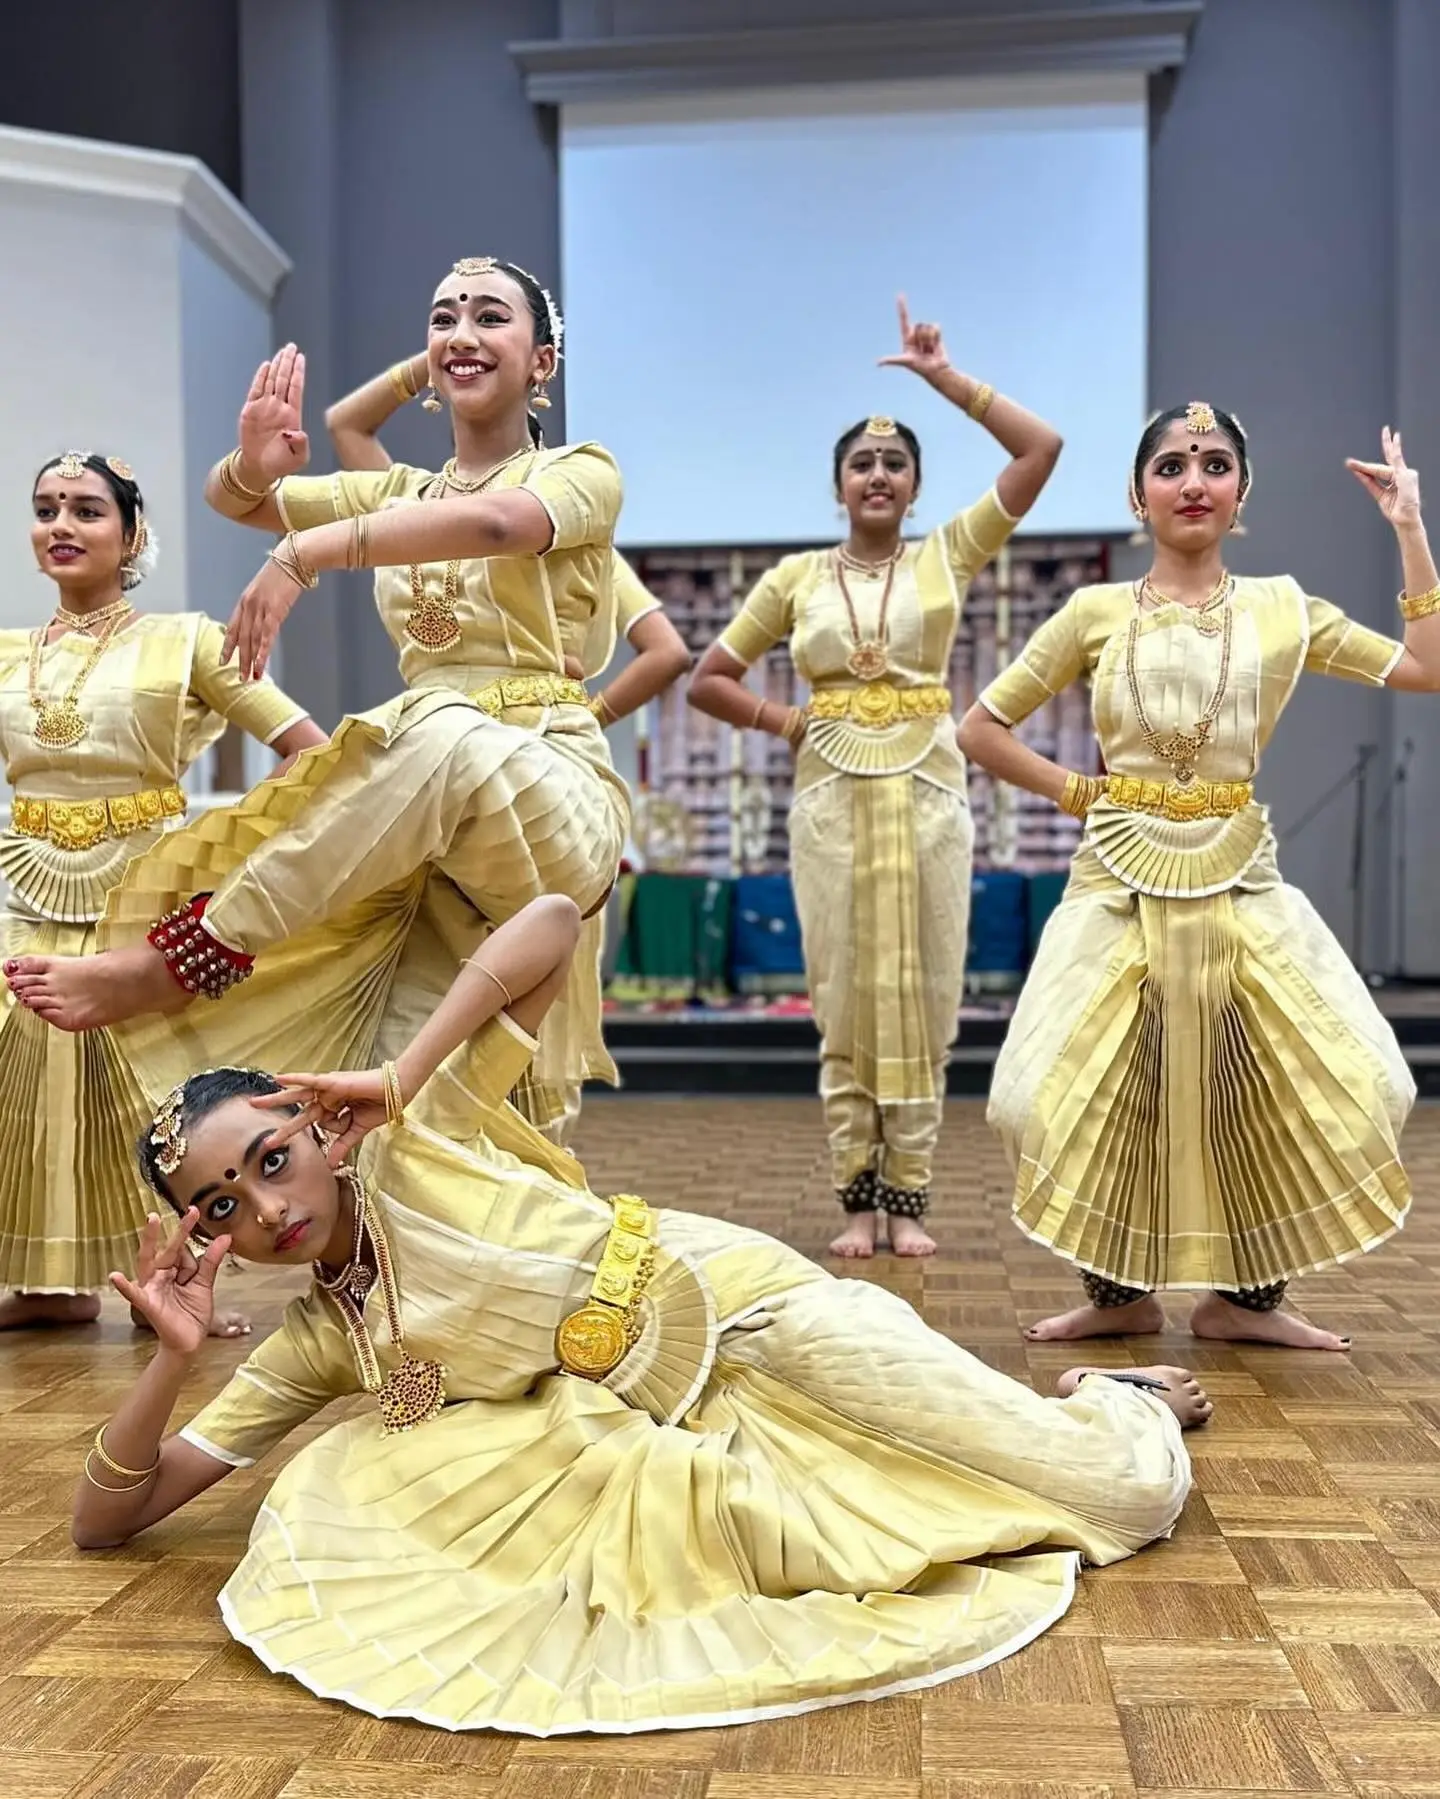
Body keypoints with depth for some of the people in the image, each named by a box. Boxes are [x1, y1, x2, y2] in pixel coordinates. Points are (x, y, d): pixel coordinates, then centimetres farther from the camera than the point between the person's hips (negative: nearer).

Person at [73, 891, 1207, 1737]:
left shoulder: (410, 1150, -14)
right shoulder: (312, 1349, 1)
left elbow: (555, 922, -20)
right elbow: (107, 1521, 1)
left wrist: (396, 1084, -24)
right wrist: (174, 1353, -17)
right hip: (683, 1434, 6)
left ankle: (1118, 1402, 32)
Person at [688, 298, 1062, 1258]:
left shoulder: (949, 555, 7)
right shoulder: (797, 575, 8)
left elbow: (1043, 448, 0)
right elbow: (709, 679, 11)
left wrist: (947, 377, 1)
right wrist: (790, 722, -1)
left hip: (927, 791, 0)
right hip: (833, 796, 0)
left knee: (921, 996, 2)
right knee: (844, 1000, 2)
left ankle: (910, 1197, 11)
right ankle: (858, 1197, 12)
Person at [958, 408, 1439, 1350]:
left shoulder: (1282, 607, 7)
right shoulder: (1097, 611, 3)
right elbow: (982, 728, 6)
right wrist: (1081, 793, -1)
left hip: (1240, 885, 1)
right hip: (1121, 885, -1)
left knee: (1346, 1088, -5)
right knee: (1088, 1096, -6)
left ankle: (1242, 1295, 15)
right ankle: (1119, 1293, 19)